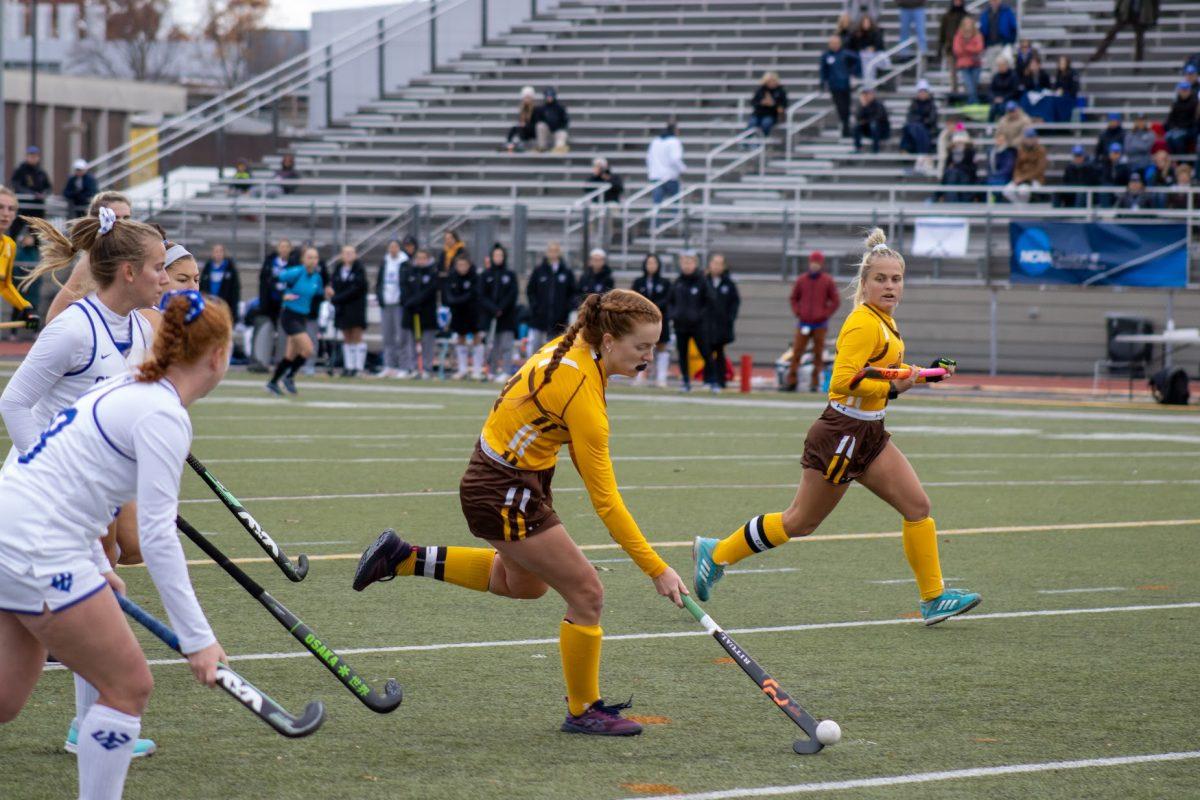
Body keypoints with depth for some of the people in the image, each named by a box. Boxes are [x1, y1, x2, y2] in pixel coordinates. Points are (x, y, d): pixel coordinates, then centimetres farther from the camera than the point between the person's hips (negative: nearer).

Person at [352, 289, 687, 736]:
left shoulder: (575, 345, -6)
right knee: (586, 593, -3)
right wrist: (657, 570, -24)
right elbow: (605, 502, -27)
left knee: (525, 583, 30)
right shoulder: (583, 394, -31)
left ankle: (404, 558, 31)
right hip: (504, 494, -10)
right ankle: (583, 712, 13)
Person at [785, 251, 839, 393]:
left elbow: (836, 301, 3)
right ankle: (791, 381, -4)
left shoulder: (828, 281, 2)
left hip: (820, 324, -1)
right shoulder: (801, 280, 7)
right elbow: (794, 298, 16)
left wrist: (825, 314, -6)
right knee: (797, 352, -5)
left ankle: (815, 383, 4)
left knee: (818, 354, 0)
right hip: (803, 323, 1)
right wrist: (797, 312, 1)